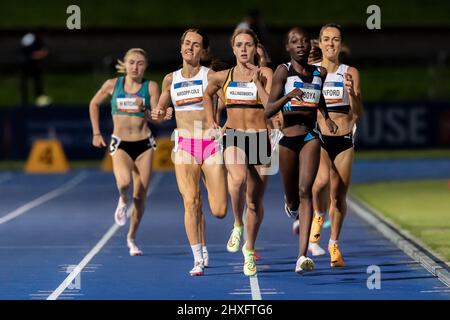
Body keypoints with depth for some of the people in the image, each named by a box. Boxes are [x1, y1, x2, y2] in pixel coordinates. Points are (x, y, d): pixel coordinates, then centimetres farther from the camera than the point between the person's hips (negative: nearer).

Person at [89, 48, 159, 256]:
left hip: (144, 144, 1)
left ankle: (132, 237, 24)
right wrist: (96, 133, 11)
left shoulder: (151, 87, -1)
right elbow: (94, 105, 16)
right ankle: (123, 201, 7)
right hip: (120, 144, -1)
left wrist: (144, 110, -26)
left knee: (140, 196, 3)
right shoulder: (113, 85, 1)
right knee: (124, 181, -30)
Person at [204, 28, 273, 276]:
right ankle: (237, 225, -10)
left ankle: (249, 250, 28)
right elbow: (207, 95, 26)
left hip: (259, 139, 0)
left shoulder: (265, 74, -2)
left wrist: (256, 81, -15)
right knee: (238, 178, -34)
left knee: (255, 201, 7)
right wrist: (211, 123, 17)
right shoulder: (223, 77, 5)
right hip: (233, 137, 0)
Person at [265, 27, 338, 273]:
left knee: (305, 191, -16)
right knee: (292, 198, 13)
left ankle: (302, 256, -23)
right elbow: (268, 111, -11)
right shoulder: (283, 71, -5)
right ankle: (292, 208, 55)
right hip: (288, 139, -1)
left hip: (310, 138, 1)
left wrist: (327, 117, 18)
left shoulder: (320, 73, 6)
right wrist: (288, 96, -26)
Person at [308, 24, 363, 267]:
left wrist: (352, 93, -18)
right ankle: (318, 216, 1)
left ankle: (334, 243, 25)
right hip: (318, 138, -2)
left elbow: (358, 113, -1)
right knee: (322, 179, -29)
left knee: (339, 196, 5)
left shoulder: (350, 73, 3)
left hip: (344, 140, 2)